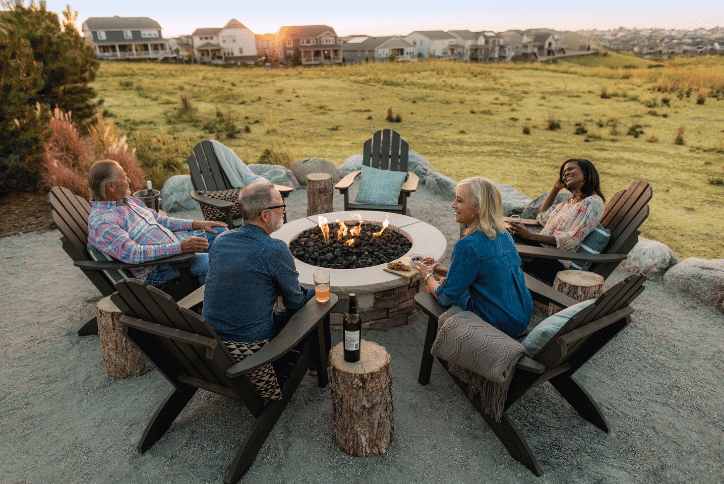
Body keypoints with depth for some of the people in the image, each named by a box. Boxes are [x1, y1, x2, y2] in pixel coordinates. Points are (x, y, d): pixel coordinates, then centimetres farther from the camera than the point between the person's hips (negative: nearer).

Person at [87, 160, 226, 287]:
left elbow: (158, 220, 18)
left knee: (219, 232, 9)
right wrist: (180, 248, -33)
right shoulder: (100, 223, -19)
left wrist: (196, 224, 9)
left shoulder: (127, 200, 10)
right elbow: (132, 253, -28)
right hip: (155, 268, -10)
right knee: (209, 262, -28)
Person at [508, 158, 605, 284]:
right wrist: (556, 188, 22)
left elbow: (570, 241, -17)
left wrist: (531, 236, -22)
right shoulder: (571, 201, 19)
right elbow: (543, 217, 32)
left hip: (557, 263, -8)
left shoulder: (593, 202, -8)